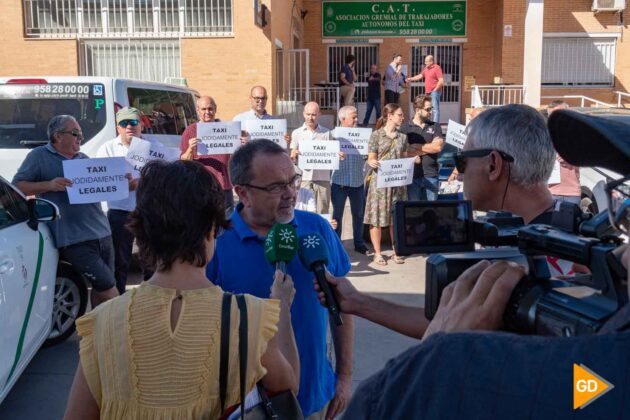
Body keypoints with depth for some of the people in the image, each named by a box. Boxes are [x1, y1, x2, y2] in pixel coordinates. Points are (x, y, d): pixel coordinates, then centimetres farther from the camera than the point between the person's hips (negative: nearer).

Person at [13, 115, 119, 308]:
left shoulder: (83, 158, 18)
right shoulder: (39, 156, 0)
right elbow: (16, 187, -3)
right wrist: (48, 185, -18)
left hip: (102, 233, 7)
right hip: (75, 240, -6)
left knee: (101, 287, 13)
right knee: (108, 288, -9)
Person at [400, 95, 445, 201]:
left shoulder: (435, 127, 9)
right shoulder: (405, 128, 1)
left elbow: (439, 147, -5)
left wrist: (417, 146, -4)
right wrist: (429, 148, -6)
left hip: (431, 176, 2)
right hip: (412, 175, -2)